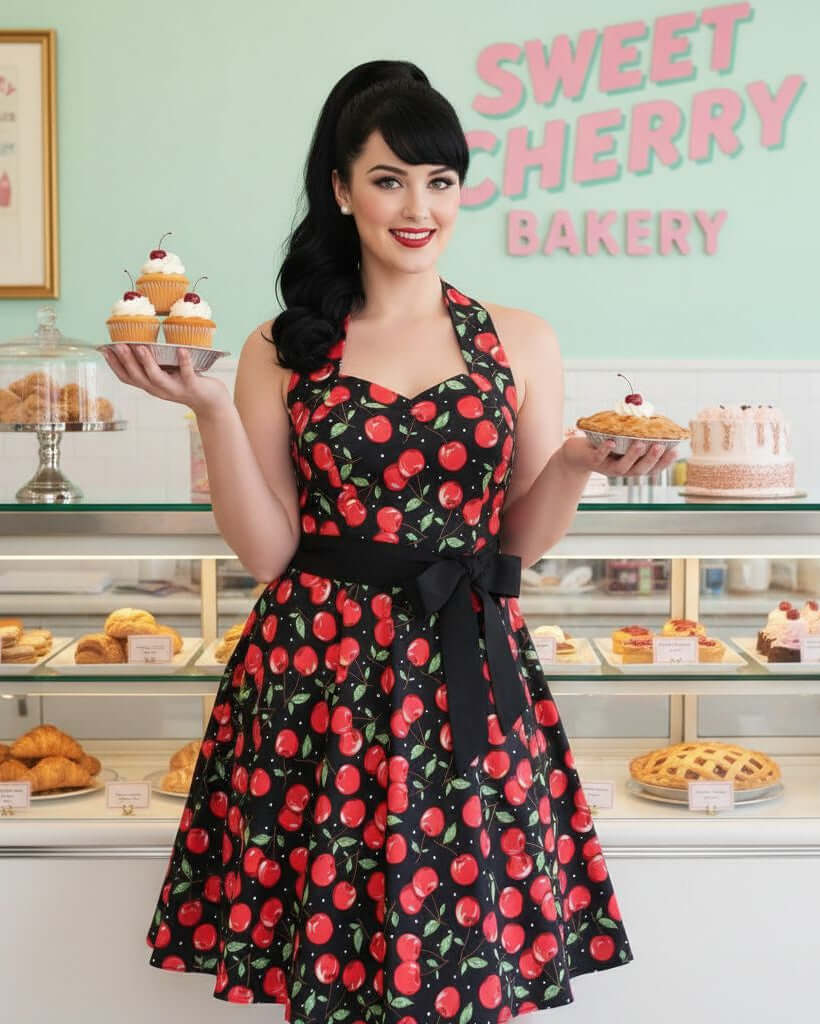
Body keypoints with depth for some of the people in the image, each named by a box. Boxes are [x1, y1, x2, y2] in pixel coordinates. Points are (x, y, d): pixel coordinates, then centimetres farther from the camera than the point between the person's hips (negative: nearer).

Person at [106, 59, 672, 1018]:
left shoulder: (519, 341, 6)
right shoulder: (282, 352, 3)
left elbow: (523, 538, 8)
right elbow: (267, 550, -2)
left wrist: (580, 463, -10)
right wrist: (211, 407, -11)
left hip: (471, 679, 1)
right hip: (319, 676, -1)